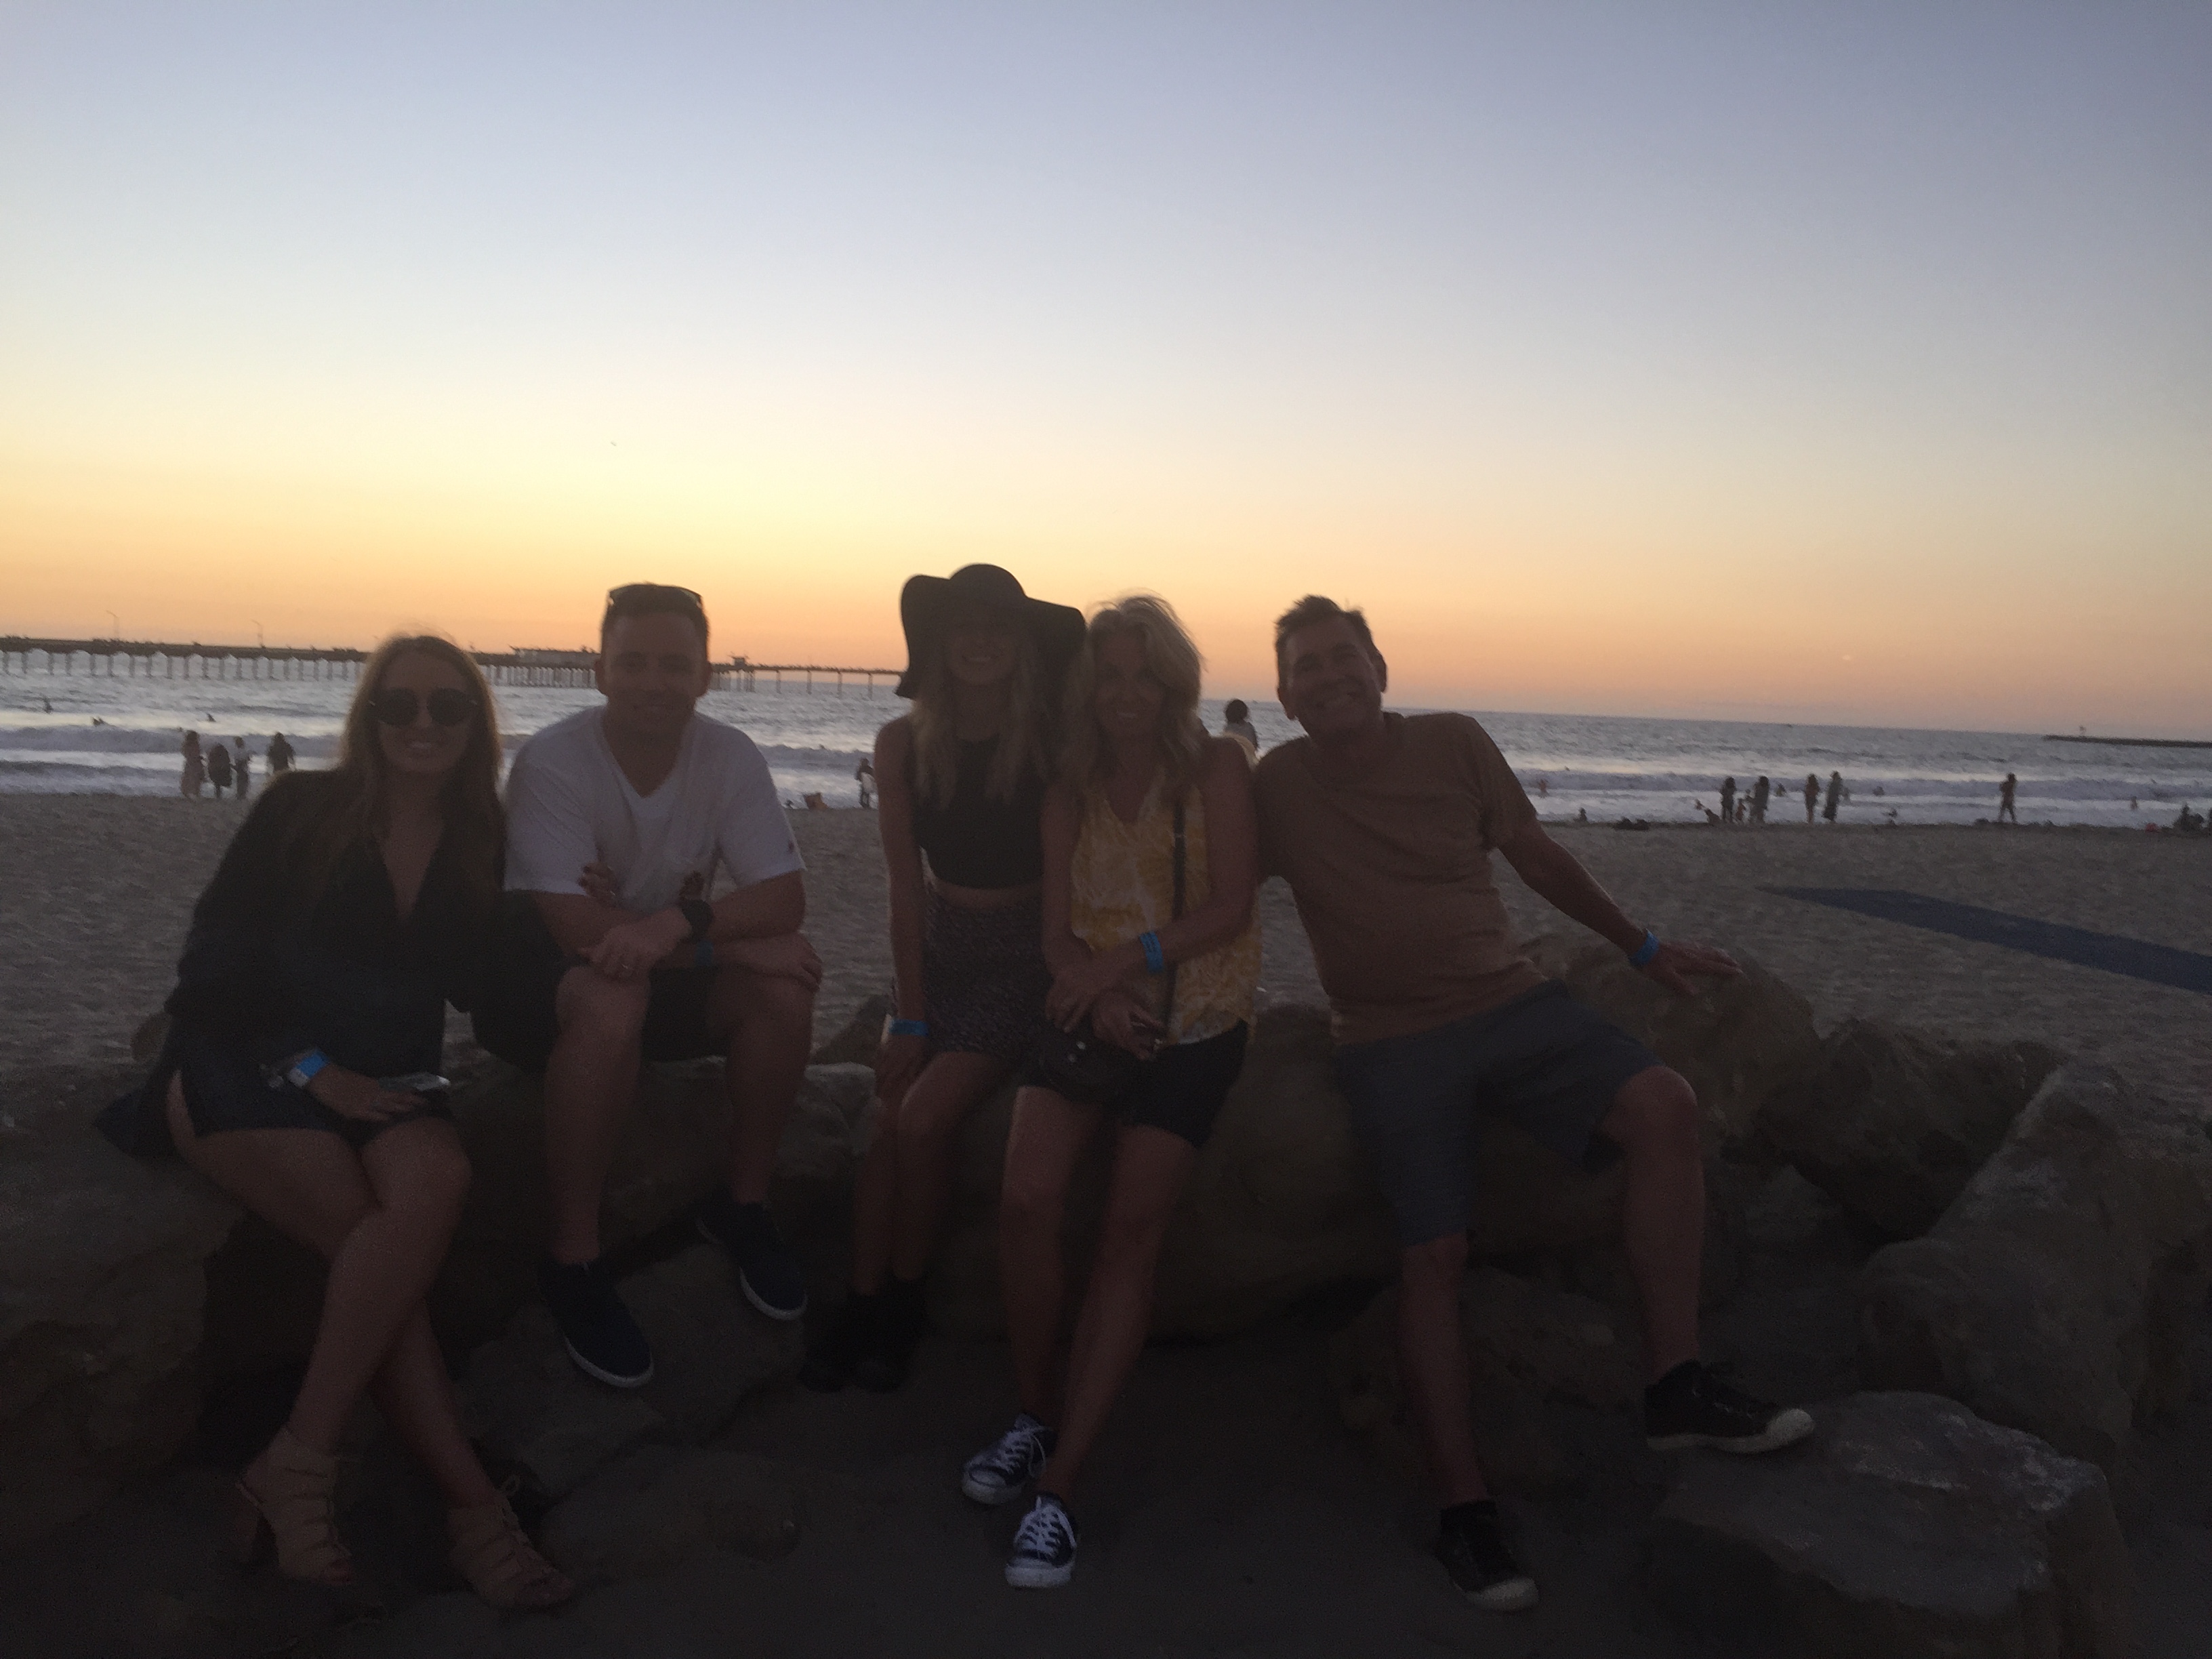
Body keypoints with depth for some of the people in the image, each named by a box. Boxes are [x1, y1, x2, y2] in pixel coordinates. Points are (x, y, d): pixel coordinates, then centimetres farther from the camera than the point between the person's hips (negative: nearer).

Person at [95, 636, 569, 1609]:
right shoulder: (301, 812, -2)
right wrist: (313, 1071, -14)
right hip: (245, 1076, -3)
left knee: (436, 1185, -32)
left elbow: (477, 985, 8)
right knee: (385, 1235, -30)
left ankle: (298, 1466, -26)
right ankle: (471, 1506, -25)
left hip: (385, 1085, 3)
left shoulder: (478, 844, 8)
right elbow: (215, 966, -5)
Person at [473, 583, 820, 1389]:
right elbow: (577, 926, -28)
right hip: (540, 971, -4)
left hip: (675, 969, 4)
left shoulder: (730, 756, -9)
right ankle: (573, 1262, -23)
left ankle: (742, 1206, -1)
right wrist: (732, 940, -28)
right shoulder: (553, 760, -21)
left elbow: (785, 898, -16)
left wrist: (677, 921, -35)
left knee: (784, 990, -22)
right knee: (612, 1003, -37)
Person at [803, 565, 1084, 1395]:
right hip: (937, 944, 3)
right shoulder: (905, 743, -6)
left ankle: (903, 1304, 3)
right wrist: (911, 1015, -6)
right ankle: (860, 1307, 0)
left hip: (1024, 952, -3)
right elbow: (906, 887, -5)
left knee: (923, 1118, -16)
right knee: (890, 1120, -11)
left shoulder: (1051, 741, -14)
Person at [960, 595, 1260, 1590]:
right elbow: (1058, 929, 5)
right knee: (1025, 1201, -16)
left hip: (1191, 1029, -3)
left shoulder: (1216, 768, 0)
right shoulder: (1072, 788, 11)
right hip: (1090, 1016, 3)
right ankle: (1037, 1414, 7)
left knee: (1131, 1230, -10)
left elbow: (1228, 907, -9)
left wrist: (1128, 960, -20)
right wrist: (1096, 995, -15)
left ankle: (1058, 1486, -7)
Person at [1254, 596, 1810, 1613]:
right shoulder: (1277, 787, 0)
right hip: (1392, 1045, -2)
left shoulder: (1454, 744, 3)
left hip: (1511, 1003, 2)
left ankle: (1675, 1387, -14)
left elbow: (1536, 854, 12)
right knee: (1433, 1252, -13)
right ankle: (1463, 1509, -3)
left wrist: (1643, 948, 17)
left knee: (1663, 1105, -21)